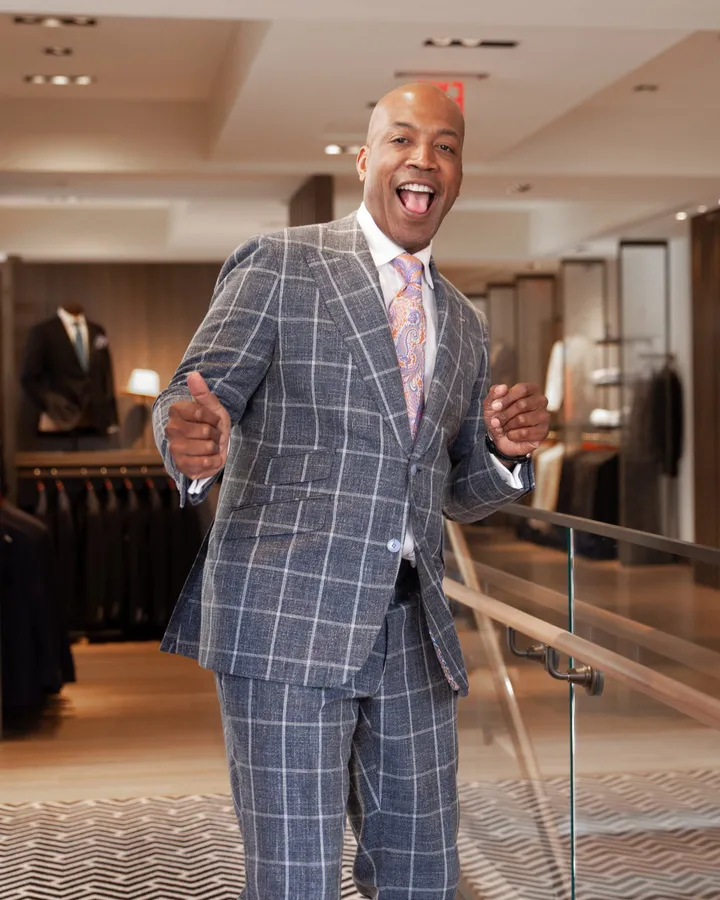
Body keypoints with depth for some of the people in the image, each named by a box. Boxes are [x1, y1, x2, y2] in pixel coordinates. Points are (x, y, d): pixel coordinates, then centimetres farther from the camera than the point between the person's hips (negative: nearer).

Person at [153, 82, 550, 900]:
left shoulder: (464, 326, 18)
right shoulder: (279, 265, 1)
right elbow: (193, 397, -6)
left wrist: (506, 449, -2)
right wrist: (194, 440, -30)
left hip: (411, 630, 6)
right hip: (284, 618, -6)